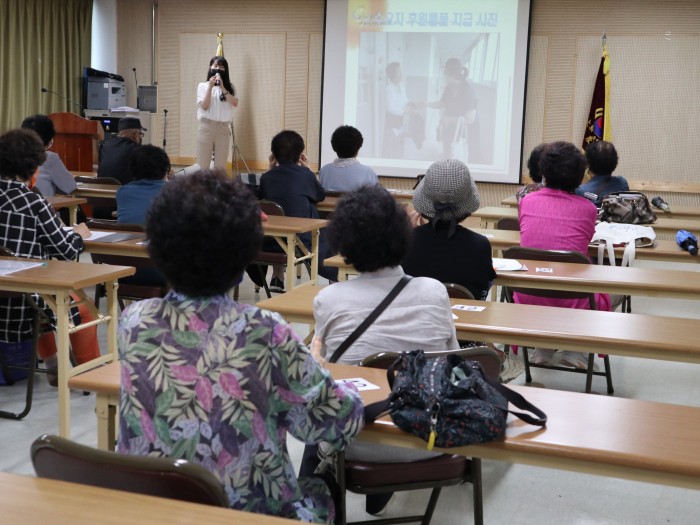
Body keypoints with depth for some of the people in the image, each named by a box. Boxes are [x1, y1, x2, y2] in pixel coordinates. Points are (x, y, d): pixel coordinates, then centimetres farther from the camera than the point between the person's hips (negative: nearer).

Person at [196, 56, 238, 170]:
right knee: (203, 164, -4)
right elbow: (204, 106, -6)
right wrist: (210, 87, -11)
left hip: (223, 128, 2)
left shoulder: (229, 87, 11)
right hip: (206, 126, -2)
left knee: (220, 166, 2)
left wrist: (222, 88, -13)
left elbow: (235, 103, -7)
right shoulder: (203, 86, 6)